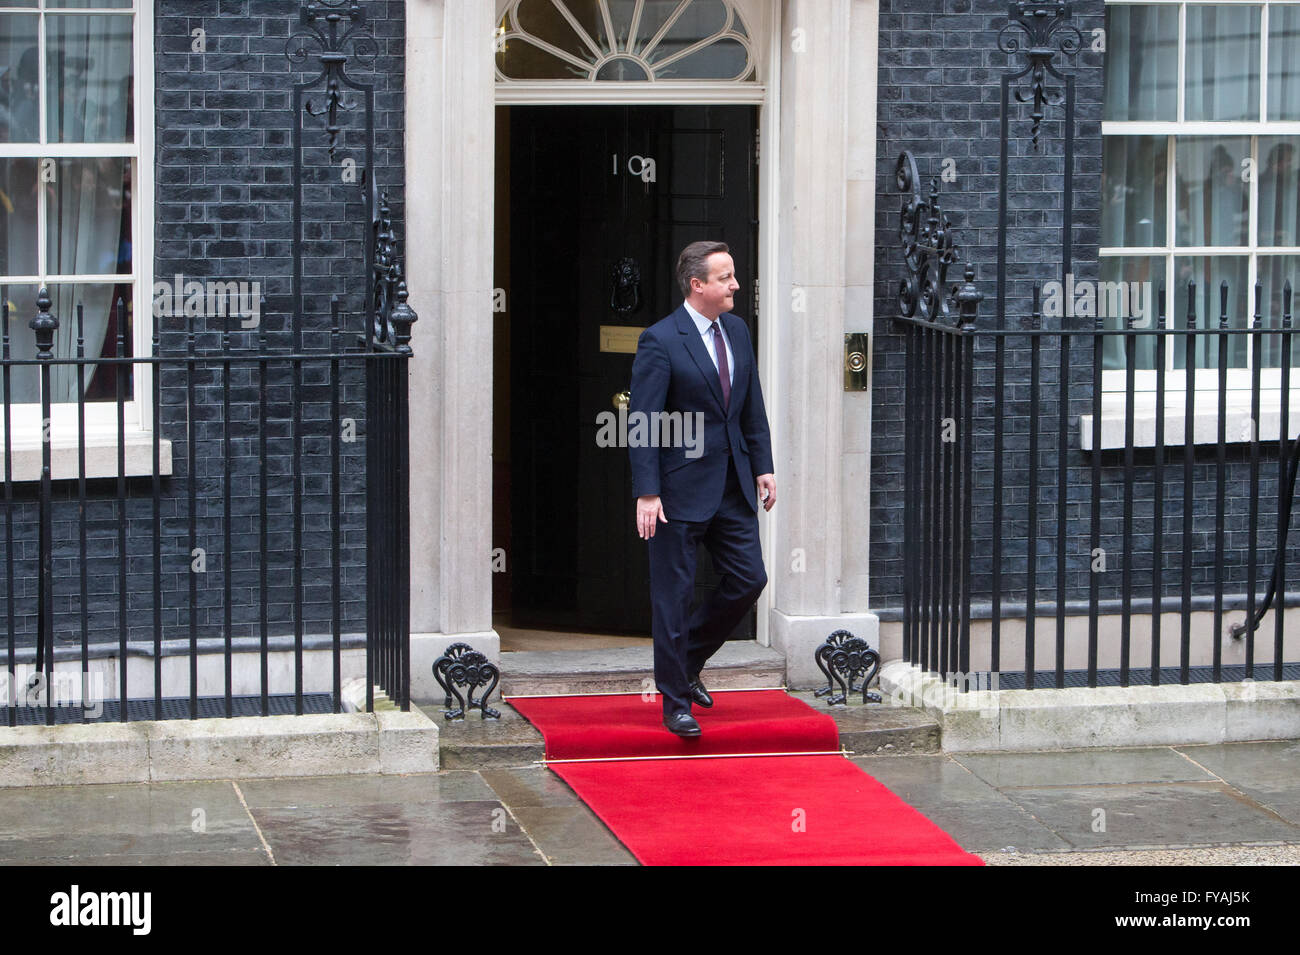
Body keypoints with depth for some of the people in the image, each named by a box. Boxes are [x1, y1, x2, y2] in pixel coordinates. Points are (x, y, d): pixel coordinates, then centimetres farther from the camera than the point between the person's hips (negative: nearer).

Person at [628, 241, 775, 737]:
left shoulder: (737, 331, 9)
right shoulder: (660, 341, -13)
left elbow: (752, 407, 16)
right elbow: (643, 421, -15)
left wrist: (762, 467, 9)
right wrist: (647, 493, -19)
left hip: (733, 487, 7)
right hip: (681, 487, -7)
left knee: (749, 579, 7)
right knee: (673, 595, 1)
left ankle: (686, 661, 28)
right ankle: (675, 702, 12)